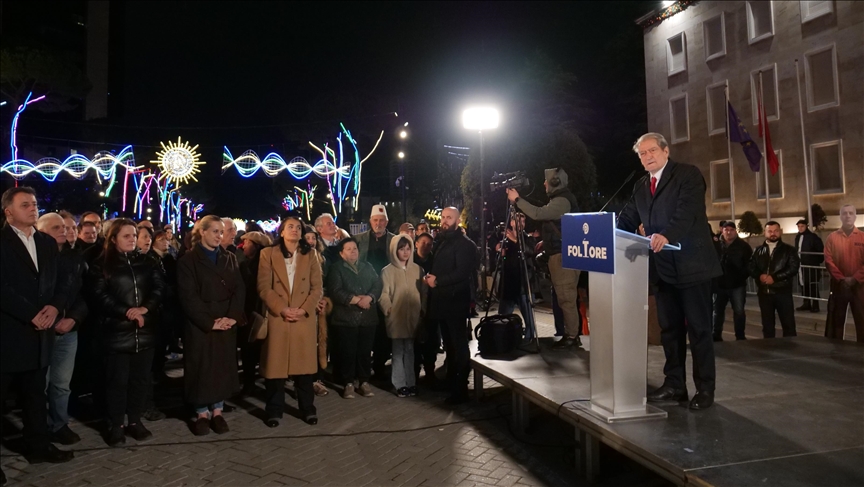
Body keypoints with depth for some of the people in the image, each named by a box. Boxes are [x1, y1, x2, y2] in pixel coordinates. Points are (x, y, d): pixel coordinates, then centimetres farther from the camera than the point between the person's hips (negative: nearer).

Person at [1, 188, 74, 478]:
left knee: (35, 396, 16)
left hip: (38, 333, 6)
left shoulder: (47, 243, 13)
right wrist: (32, 314, -17)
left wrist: (55, 307, -6)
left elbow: (60, 283, 13)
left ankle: (38, 446, 27)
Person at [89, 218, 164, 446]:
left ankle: (135, 421, 22)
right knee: (117, 380, 3)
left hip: (145, 331, 3)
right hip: (116, 331, -3)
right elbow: (100, 297, -8)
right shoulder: (101, 265, 1)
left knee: (140, 378, 9)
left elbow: (159, 288, 1)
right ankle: (115, 425, 16)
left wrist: (144, 308, -15)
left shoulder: (147, 262, 10)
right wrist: (127, 312, -17)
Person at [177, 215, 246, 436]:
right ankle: (202, 413, 14)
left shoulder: (230, 258, 9)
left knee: (224, 367, 6)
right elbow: (188, 296, -10)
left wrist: (233, 316, -11)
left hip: (227, 323, 4)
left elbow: (239, 289, 4)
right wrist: (209, 322, -16)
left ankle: (217, 411, 17)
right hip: (200, 325, -3)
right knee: (201, 368, 2)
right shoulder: (188, 260, -3)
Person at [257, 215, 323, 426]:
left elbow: (317, 287, 3)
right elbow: (264, 288, -3)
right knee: (275, 363, 2)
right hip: (277, 317, -1)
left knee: (304, 363, 6)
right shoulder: (268, 253, 4)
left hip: (305, 317, 1)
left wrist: (303, 310, -10)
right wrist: (282, 309, -14)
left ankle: (307, 408, 18)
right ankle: (274, 410, 16)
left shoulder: (310, 254, 9)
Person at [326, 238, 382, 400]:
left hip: (367, 317, 3)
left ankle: (364, 382, 17)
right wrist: (357, 299, -16)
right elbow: (335, 291, -11)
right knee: (347, 352, 2)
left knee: (365, 351, 7)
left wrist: (369, 298, -16)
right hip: (345, 318, -3)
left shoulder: (367, 267, 15)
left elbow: (377, 285, 4)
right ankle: (348, 383, 13)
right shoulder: (336, 268, 2)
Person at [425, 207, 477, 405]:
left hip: (456, 301, -8)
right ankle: (451, 381, 27)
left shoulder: (464, 244, -10)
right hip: (441, 300, 8)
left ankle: (460, 389, 2)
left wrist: (437, 281, -17)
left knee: (459, 344, -3)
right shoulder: (440, 241, 17)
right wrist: (429, 278, 2)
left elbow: (462, 272, -21)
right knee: (449, 343, 16)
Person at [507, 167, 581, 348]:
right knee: (565, 298, 11)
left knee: (566, 298, -9)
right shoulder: (559, 199, 21)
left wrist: (517, 200, -18)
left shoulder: (563, 200, -14)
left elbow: (538, 214, -25)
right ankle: (572, 334, 15)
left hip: (563, 255, -11)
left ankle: (572, 336, -5)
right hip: (559, 254, 11)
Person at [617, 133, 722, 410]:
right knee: (669, 328, 13)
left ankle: (705, 389, 12)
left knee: (699, 329, 1)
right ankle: (674, 384, 24)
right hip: (662, 268, 7)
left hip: (691, 265, -7)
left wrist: (666, 235, -39)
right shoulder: (641, 186, 15)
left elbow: (687, 212, -22)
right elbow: (629, 220, 12)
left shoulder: (688, 174, -6)